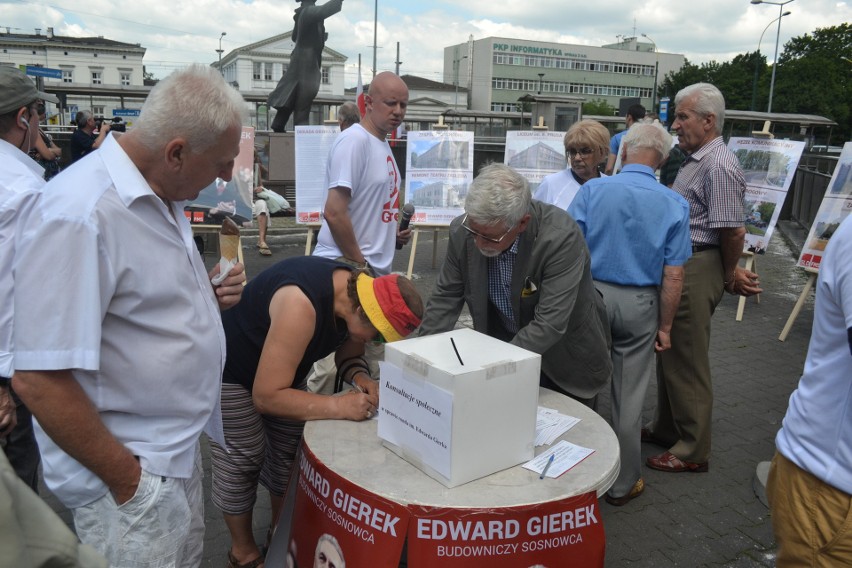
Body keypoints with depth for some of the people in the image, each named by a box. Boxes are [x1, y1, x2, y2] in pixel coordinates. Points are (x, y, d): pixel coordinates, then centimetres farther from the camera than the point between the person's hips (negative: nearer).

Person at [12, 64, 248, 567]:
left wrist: (206, 295, -1)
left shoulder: (162, 194, 3)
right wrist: (127, 480, -18)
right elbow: (38, 377, -27)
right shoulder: (80, 215, -26)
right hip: (135, 475, -8)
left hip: (183, 446, 9)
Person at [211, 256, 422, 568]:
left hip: (282, 370, 8)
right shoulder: (301, 305, -40)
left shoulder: (357, 292, -16)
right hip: (229, 370, -7)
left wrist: (360, 378, -19)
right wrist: (339, 406, -36)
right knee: (241, 463, 1)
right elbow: (267, 396, -36)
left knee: (289, 453, 13)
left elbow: (349, 352, 2)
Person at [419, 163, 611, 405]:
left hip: (565, 360, -3)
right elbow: (445, 299, -9)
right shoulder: (463, 231, -19)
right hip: (501, 344, 3)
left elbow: (549, 324, -34)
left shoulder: (561, 237, -32)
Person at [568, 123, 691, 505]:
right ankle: (623, 483, 25)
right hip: (639, 305, 0)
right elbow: (673, 276, -7)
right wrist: (664, 327, 3)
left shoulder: (592, 190, -8)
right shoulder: (674, 205, -6)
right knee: (628, 395, 11)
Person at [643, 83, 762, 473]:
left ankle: (692, 451, 14)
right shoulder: (694, 160, 14)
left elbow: (733, 231, -21)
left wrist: (729, 275, -6)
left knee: (687, 361, 0)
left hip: (697, 271, -10)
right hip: (678, 266, 10)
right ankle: (666, 430, 34)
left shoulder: (719, 166, -18)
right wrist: (728, 273, 16)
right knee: (669, 353, 18)